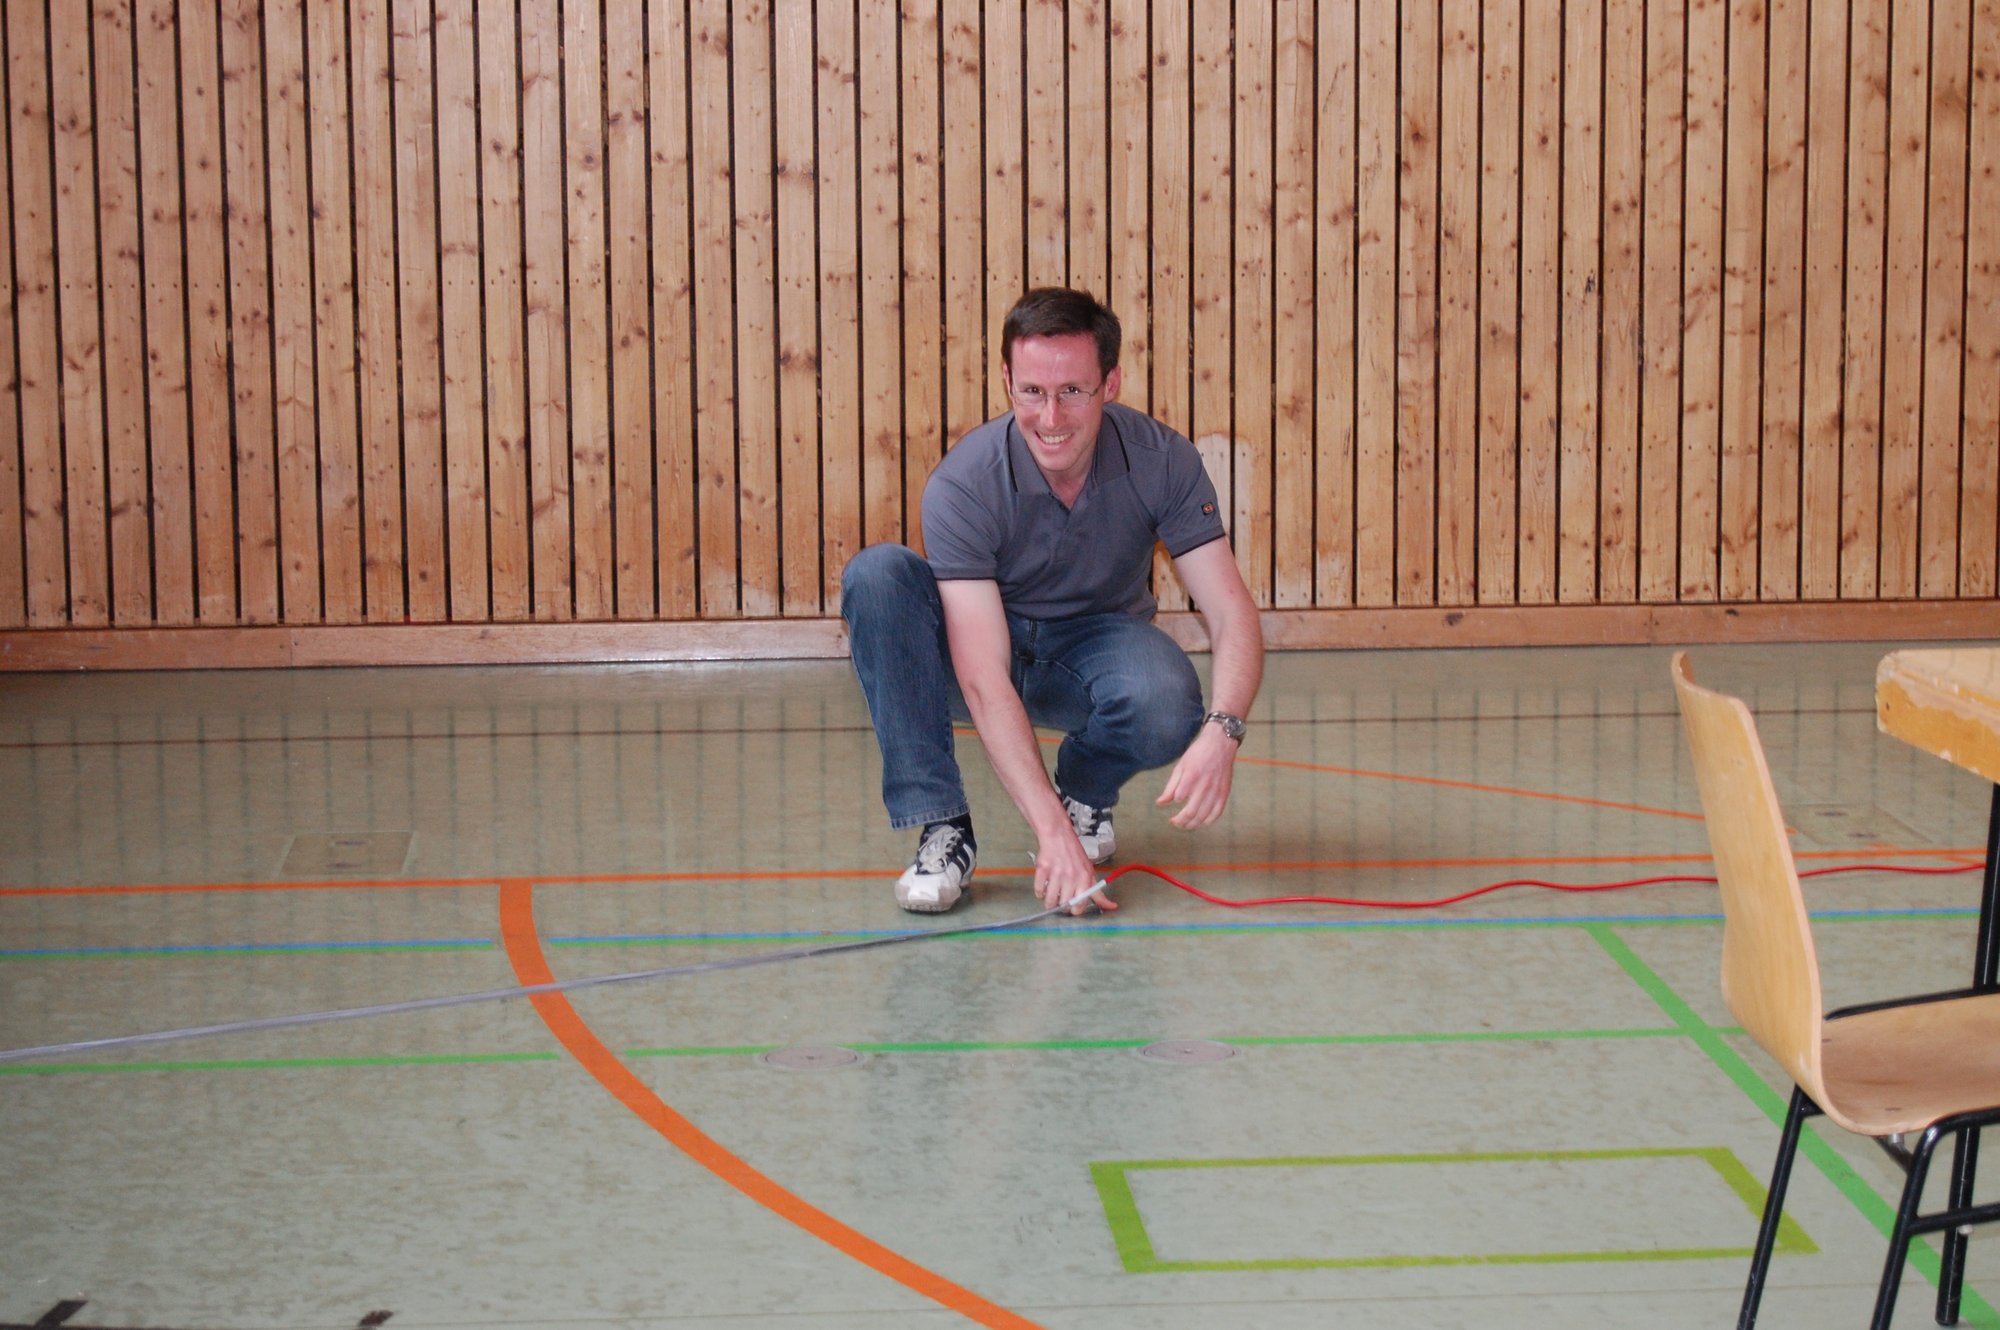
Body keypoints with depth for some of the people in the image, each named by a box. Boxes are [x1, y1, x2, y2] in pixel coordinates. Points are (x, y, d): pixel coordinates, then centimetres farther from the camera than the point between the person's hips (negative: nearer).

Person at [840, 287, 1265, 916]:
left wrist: (1221, 730, -42)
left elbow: (1232, 612, -20)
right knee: (876, 574, -30)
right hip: (988, 651, -1)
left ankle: (1086, 793, 3)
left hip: (1097, 642, 1)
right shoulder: (961, 484, -27)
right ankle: (942, 826, -23)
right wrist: (1051, 830, -43)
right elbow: (984, 680, -34)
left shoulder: (1161, 459, -20)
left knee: (1167, 702, -35)